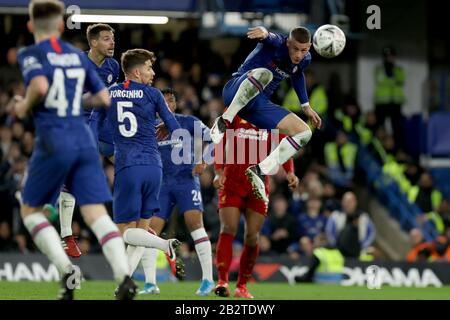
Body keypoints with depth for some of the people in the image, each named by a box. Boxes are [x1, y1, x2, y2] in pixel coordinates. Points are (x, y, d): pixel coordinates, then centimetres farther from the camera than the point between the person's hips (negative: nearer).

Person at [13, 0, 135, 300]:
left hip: (53, 141, -4)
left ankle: (66, 270, -6)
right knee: (97, 213, -1)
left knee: (30, 210, 13)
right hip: (84, 140, 4)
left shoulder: (31, 54, -2)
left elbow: (40, 85, -22)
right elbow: (103, 97, 13)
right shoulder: (78, 56, 13)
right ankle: (125, 276, -21)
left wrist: (26, 105, -3)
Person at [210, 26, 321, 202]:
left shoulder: (304, 60, 3)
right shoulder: (278, 44, -18)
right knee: (263, 73, -39)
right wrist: (265, 33, -69)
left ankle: (260, 170, -12)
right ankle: (224, 121, -33)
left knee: (304, 133, -4)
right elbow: (272, 39, -45)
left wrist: (306, 106, 26)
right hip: (236, 92, -7)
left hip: (258, 104, 7)